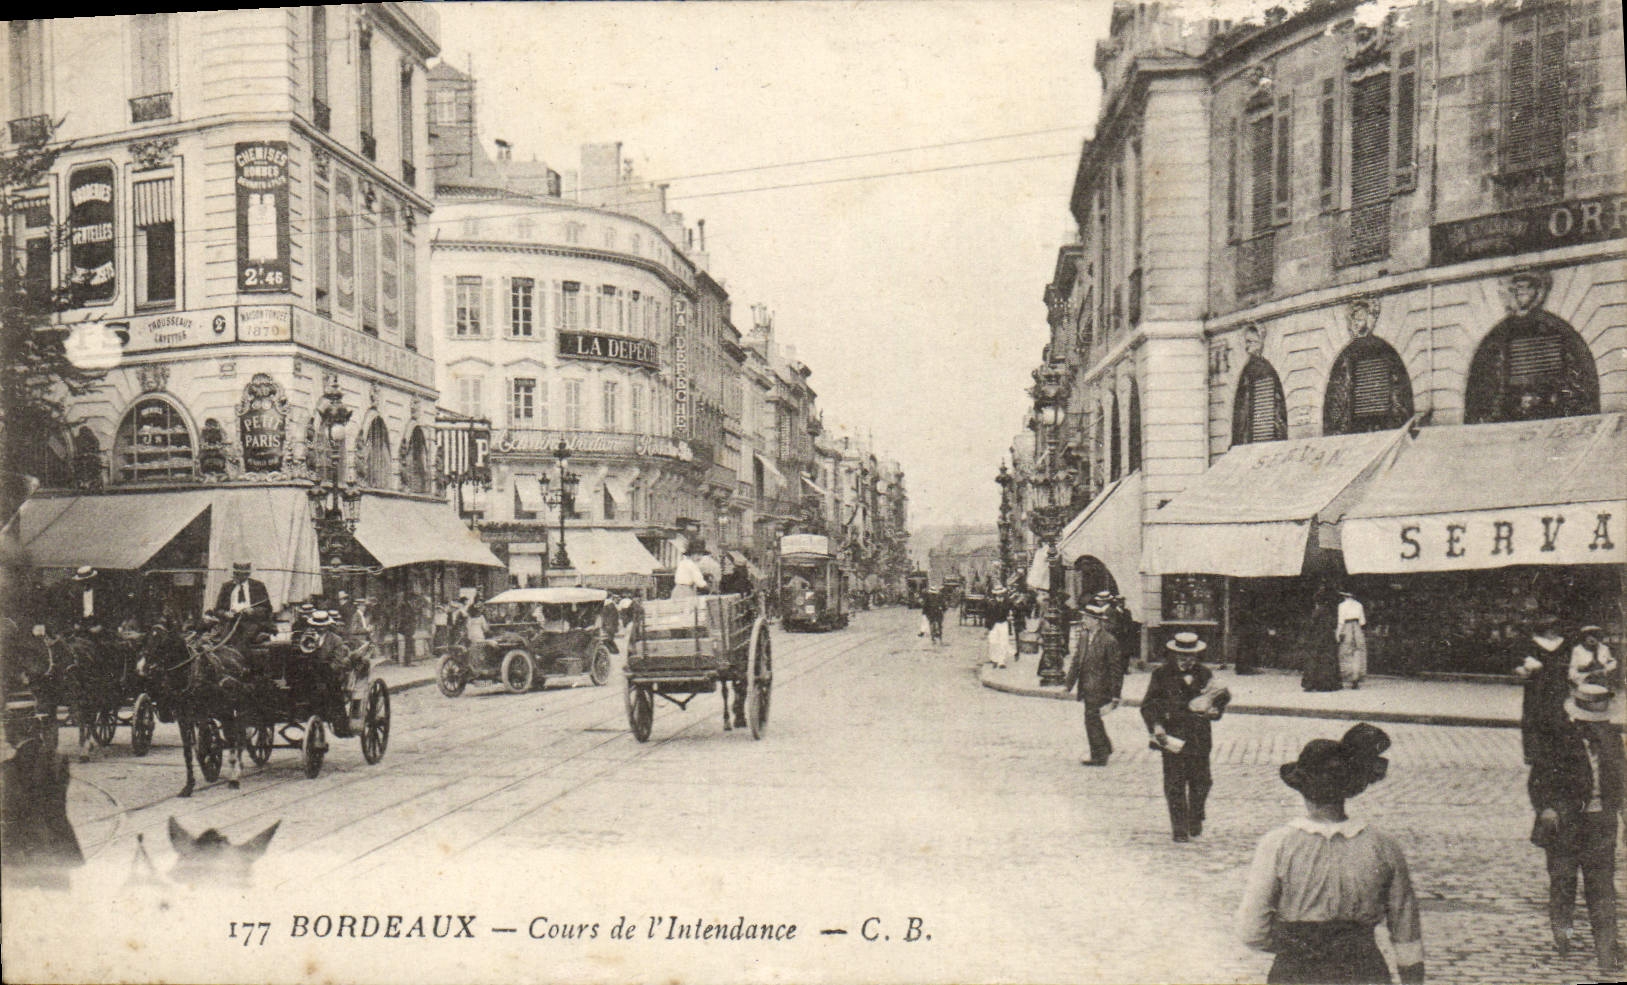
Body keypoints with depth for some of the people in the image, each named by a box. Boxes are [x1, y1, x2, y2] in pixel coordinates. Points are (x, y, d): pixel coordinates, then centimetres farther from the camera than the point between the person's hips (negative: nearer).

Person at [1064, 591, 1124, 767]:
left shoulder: (1109, 640, -17)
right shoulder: (1083, 636, 5)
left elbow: (1116, 669, -14)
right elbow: (1076, 660, 13)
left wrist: (1115, 695, -13)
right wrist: (1068, 683, 12)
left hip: (1098, 687, -7)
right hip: (1086, 686, 7)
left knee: (1092, 718, -3)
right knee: (1093, 719, 18)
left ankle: (1098, 756, 11)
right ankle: (1104, 748, 37)